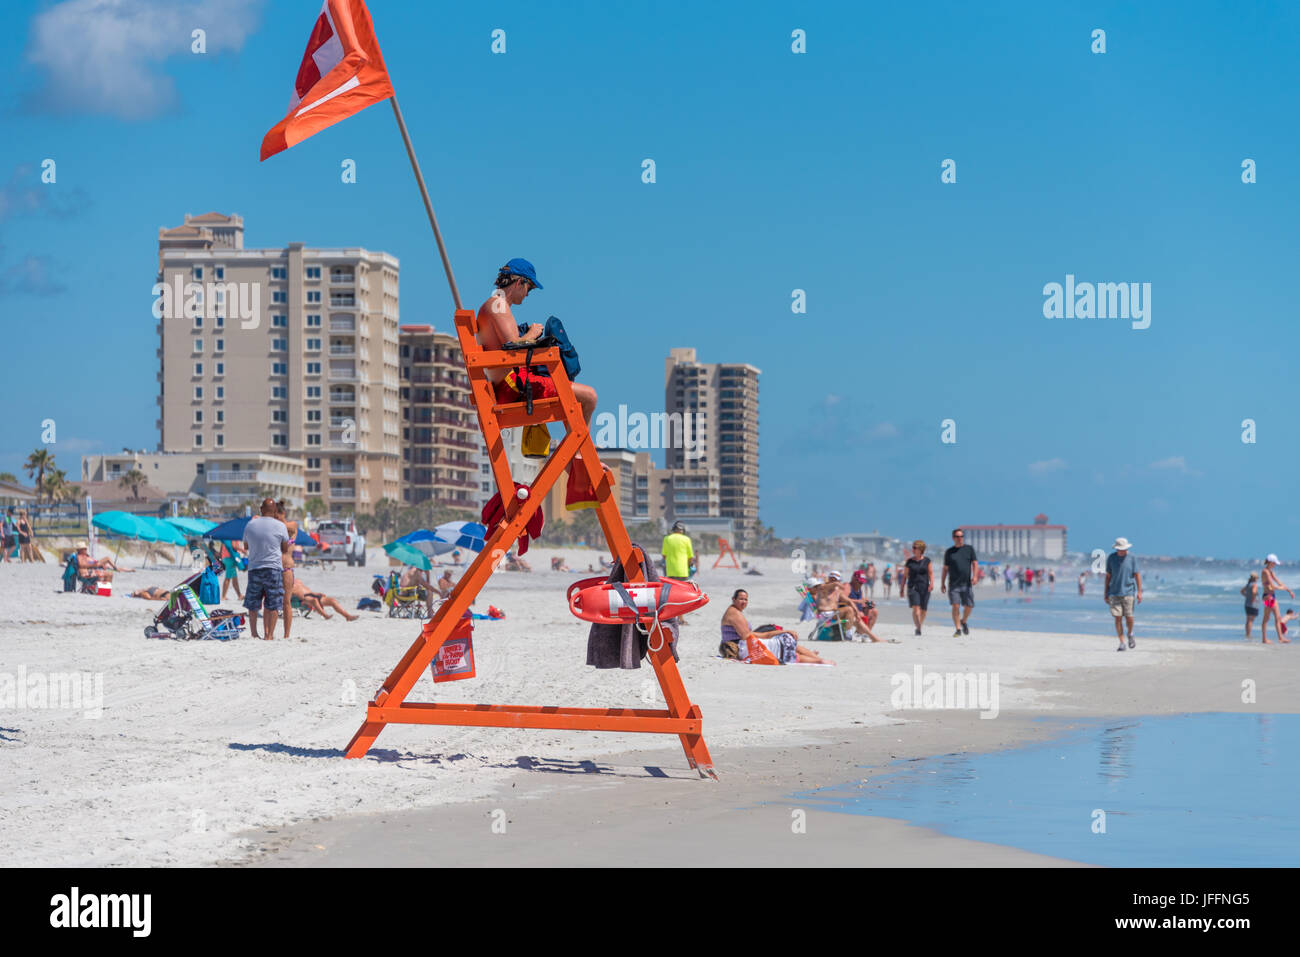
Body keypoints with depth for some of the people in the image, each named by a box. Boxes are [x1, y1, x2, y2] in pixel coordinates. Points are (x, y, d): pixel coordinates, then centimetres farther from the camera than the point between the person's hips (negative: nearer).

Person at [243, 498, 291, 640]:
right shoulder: (281, 526, -4)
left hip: (254, 569, 3)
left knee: (253, 604, 12)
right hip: (274, 569, -3)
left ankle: (253, 633, 15)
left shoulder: (250, 525, 4)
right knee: (273, 605, 1)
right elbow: (285, 549, 7)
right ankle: (270, 635, -1)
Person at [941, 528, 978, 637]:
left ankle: (963, 621, 32)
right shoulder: (949, 552, 7)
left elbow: (975, 564, 3)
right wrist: (942, 583, 8)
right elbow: (945, 568, 11)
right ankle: (958, 629, -8)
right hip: (953, 585, -1)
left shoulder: (969, 549, 7)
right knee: (956, 606, -11)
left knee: (969, 606, 3)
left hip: (966, 584, 1)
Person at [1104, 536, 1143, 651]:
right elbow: (1108, 576, 10)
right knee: (1118, 618, -3)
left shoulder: (1132, 558, 0)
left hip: (1128, 592, -1)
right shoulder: (1111, 558, 4)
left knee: (1129, 617, -5)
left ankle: (1130, 634, 26)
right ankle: (1122, 643, 3)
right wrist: (1106, 594, 11)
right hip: (1114, 593, 1)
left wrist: (1139, 592, -5)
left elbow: (1137, 575, 2)